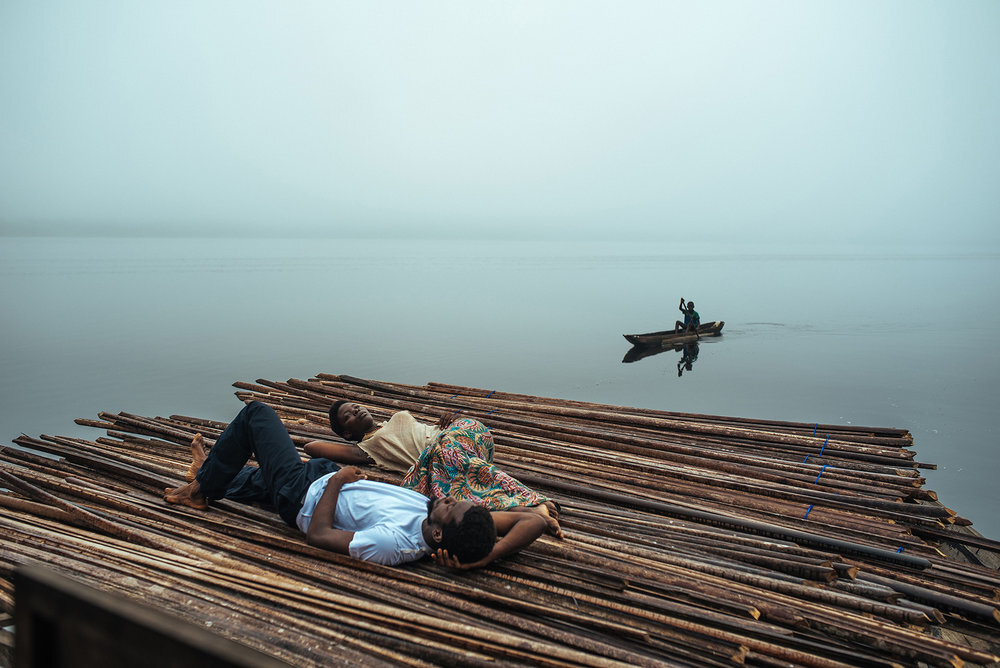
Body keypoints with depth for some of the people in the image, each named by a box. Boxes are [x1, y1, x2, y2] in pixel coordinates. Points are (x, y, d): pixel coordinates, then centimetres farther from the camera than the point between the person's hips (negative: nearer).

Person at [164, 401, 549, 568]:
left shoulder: (392, 544, -44)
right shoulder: (450, 527, -29)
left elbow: (318, 534, -31)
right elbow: (534, 521, -29)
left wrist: (334, 481, -19)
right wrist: (485, 557, -40)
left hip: (304, 496, -6)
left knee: (255, 412, 9)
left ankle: (203, 486, 31)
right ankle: (213, 485, 63)